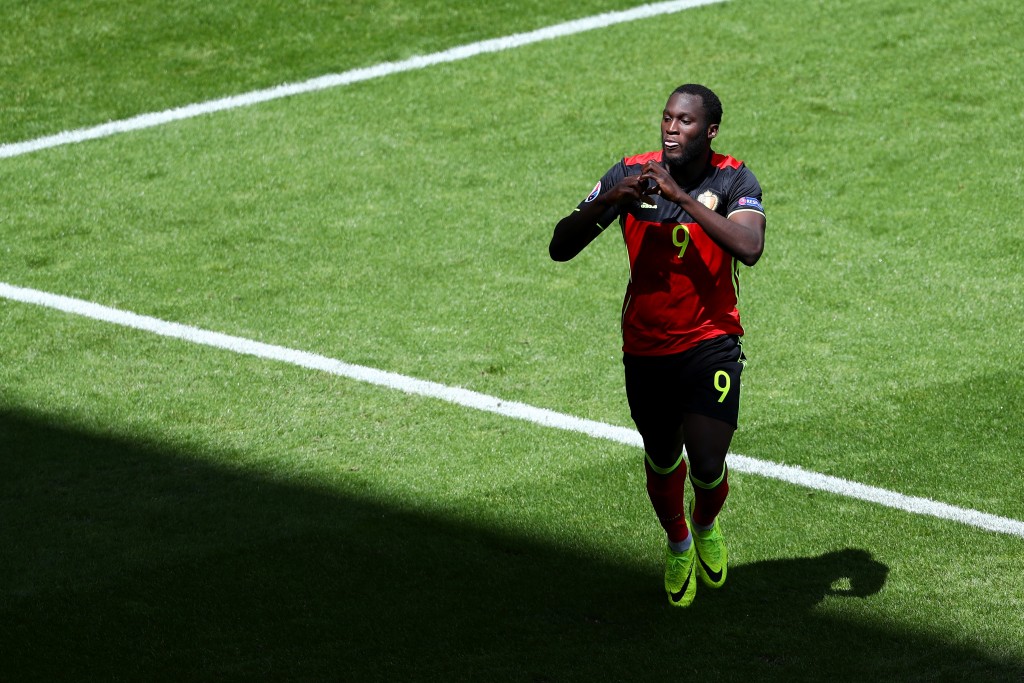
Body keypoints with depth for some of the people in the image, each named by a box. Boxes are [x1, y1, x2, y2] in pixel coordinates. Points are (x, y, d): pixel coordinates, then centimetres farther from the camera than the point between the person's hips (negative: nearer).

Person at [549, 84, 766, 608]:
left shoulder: (733, 181, -11)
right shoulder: (631, 175, -6)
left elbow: (749, 247, -31)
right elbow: (560, 248, -7)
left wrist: (682, 196, -32)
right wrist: (606, 201, -25)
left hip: (711, 345, -2)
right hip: (645, 349, 2)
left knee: (707, 465, -10)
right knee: (662, 462, 14)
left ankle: (706, 526, 26)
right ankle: (678, 544, 45)